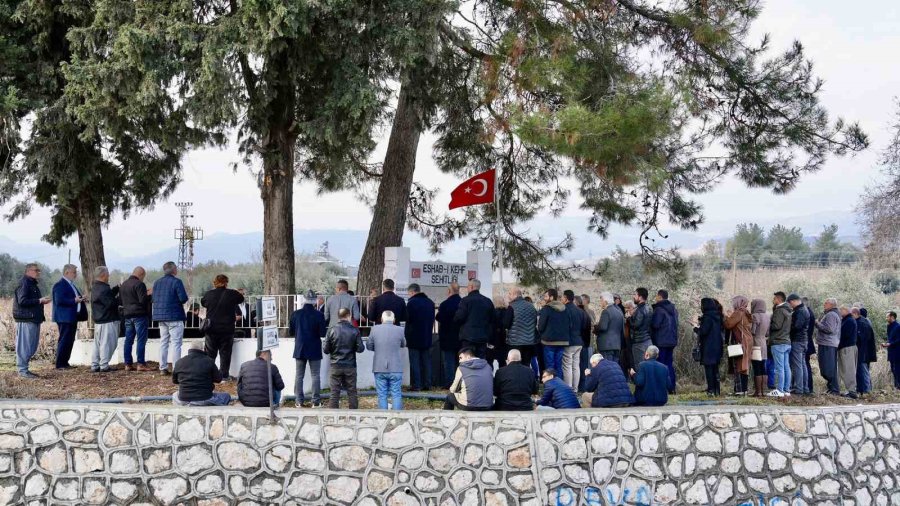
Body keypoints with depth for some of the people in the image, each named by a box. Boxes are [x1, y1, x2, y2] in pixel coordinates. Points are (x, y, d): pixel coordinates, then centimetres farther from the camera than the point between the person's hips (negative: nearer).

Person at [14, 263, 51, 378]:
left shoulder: (32, 284, 20)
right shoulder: (24, 283, -12)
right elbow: (22, 301, -20)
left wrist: (42, 301, 9)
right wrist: (39, 301, -18)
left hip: (33, 319, 10)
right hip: (26, 320, -10)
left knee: (32, 347, 12)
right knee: (24, 346, -6)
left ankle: (23, 368, 19)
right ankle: (22, 370, -2)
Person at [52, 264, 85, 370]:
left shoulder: (70, 284, 18)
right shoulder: (60, 285, -13)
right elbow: (59, 301, -21)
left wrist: (80, 299, 7)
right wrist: (74, 301, -23)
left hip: (72, 317, 10)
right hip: (65, 317, -10)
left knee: (70, 341, 11)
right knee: (64, 340, -7)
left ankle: (65, 362, 18)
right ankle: (60, 364, -3)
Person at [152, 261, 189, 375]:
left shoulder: (157, 282, 9)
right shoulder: (176, 282, -12)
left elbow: (154, 299, 10)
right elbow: (184, 298, -17)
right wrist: (179, 301, 4)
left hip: (160, 316, 7)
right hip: (174, 316, -7)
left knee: (163, 342, 13)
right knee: (176, 343, -4)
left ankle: (163, 368, 14)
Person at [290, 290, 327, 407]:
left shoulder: (295, 314, -4)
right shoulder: (319, 315, -12)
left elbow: (291, 331, 4)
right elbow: (323, 334, -11)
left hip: (300, 349, 2)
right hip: (314, 349, -2)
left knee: (299, 375, 8)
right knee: (315, 376, 3)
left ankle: (299, 401, 7)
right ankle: (316, 401, 1)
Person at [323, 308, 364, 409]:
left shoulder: (331, 330, -5)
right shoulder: (354, 330, -6)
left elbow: (326, 349, -4)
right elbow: (360, 348, -6)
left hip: (336, 365, 0)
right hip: (350, 366, 0)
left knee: (334, 393, 3)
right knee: (352, 393, 9)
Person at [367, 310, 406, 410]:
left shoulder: (375, 329, -5)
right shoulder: (399, 330, -6)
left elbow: (369, 346, 5)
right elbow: (403, 345, 11)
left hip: (379, 368, 1)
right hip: (395, 368, -1)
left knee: (382, 395, 7)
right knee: (396, 395, 6)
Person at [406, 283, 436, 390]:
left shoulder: (412, 302, -12)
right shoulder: (430, 302, 10)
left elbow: (408, 318, -12)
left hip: (414, 337, -6)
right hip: (427, 337, 6)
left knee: (415, 362, -2)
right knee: (426, 361, 10)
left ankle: (416, 385, -4)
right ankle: (427, 384, 10)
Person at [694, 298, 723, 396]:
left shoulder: (708, 317, -14)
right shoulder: (717, 317, 11)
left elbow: (703, 331, -20)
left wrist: (696, 329, 1)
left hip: (708, 347, -8)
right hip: (717, 346, 8)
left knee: (709, 368, -5)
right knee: (715, 369, 13)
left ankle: (711, 389, -7)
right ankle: (717, 390, 13)